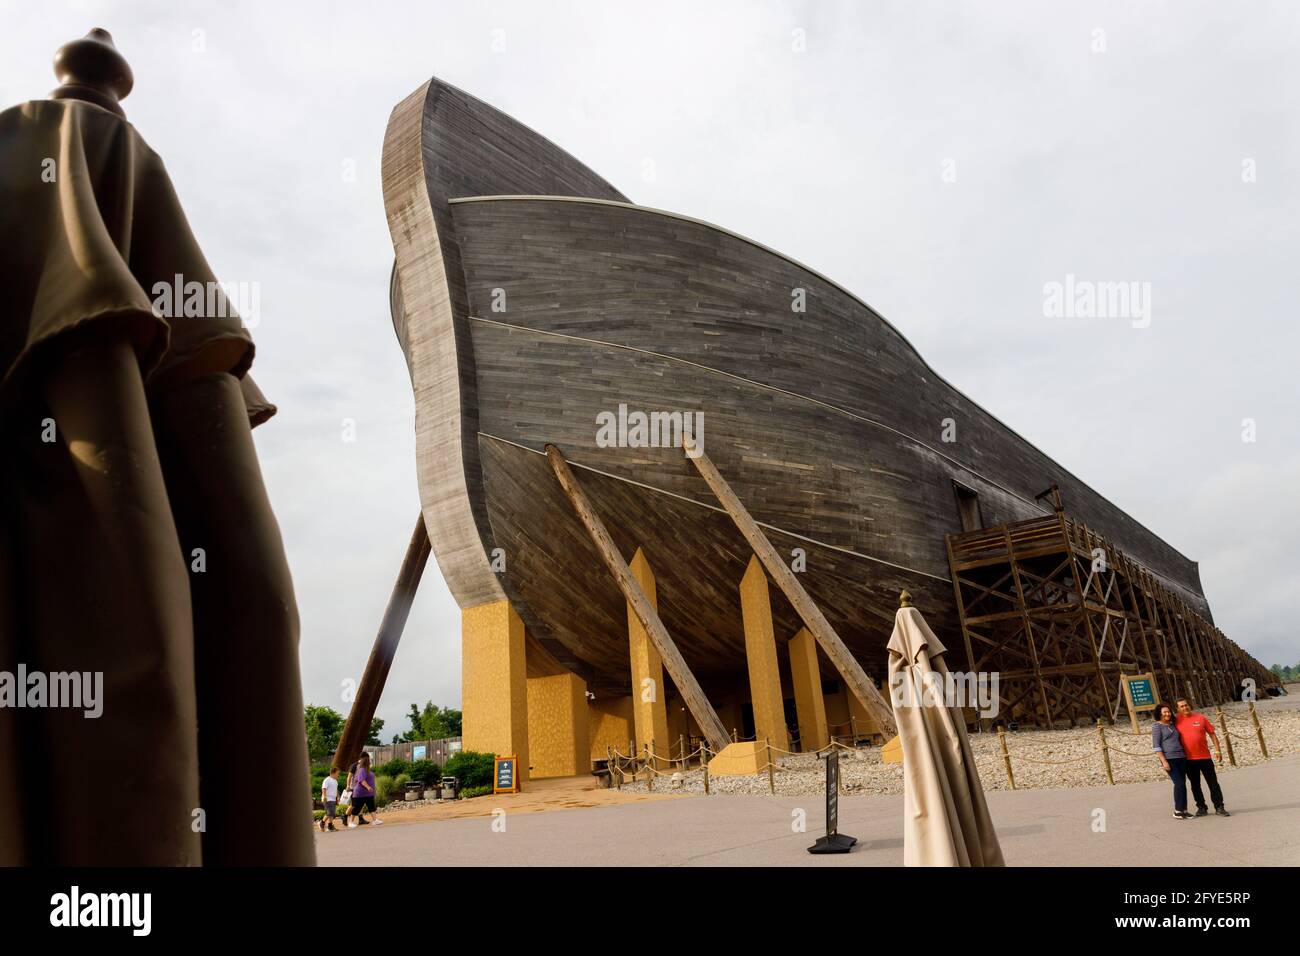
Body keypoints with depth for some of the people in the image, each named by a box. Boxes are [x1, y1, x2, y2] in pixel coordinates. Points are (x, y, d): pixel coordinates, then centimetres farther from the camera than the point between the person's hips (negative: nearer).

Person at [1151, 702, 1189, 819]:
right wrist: (1164, 761, -15)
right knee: (1179, 783, -11)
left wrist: (1185, 756, 15)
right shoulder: (1157, 726, -4)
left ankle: (1183, 810, 10)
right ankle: (1177, 811, -3)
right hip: (1169, 759, -6)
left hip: (1181, 757, 6)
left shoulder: (1172, 725, 16)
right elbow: (1156, 746, -9)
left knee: (1182, 784, 4)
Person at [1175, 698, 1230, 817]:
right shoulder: (1176, 721, -1)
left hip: (1204, 757, 0)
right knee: (1195, 785, 8)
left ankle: (1219, 808, 11)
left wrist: (1218, 750, -1)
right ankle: (1201, 808, 18)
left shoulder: (1201, 718, 0)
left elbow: (1212, 734, 5)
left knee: (1213, 783, 3)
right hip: (1188, 759, 0)